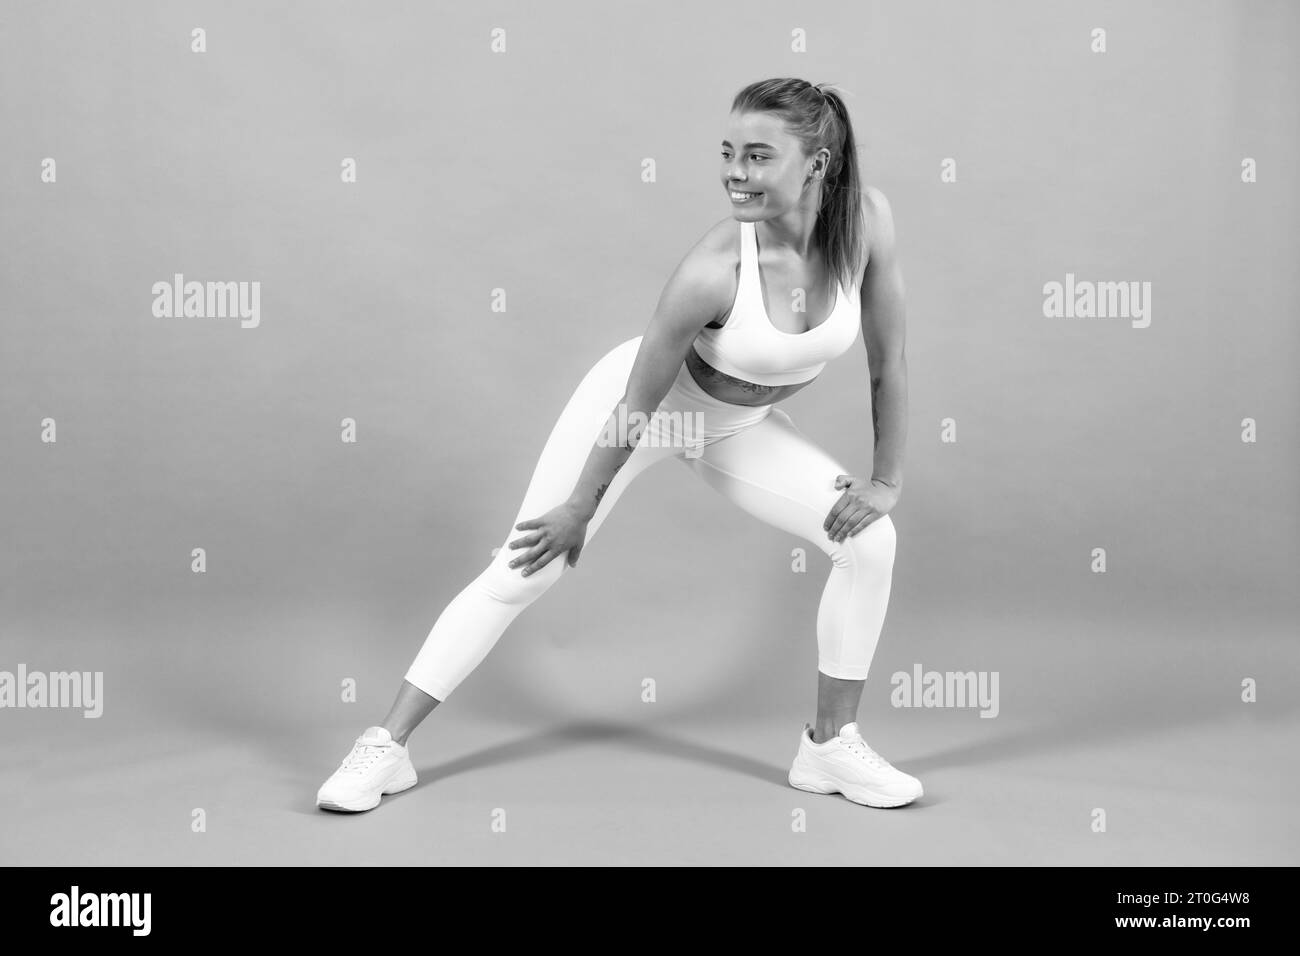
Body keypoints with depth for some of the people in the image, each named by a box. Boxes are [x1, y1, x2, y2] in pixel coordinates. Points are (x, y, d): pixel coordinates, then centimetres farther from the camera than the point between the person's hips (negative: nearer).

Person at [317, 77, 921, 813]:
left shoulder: (867, 219, -24)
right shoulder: (713, 270, -34)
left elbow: (890, 358, -10)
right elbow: (636, 407, -23)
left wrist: (888, 479, -7)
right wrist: (579, 511, -13)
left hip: (734, 425, 5)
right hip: (643, 400, -4)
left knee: (872, 539, -6)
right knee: (521, 572, -7)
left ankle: (832, 745, 10)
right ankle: (387, 747, 6)